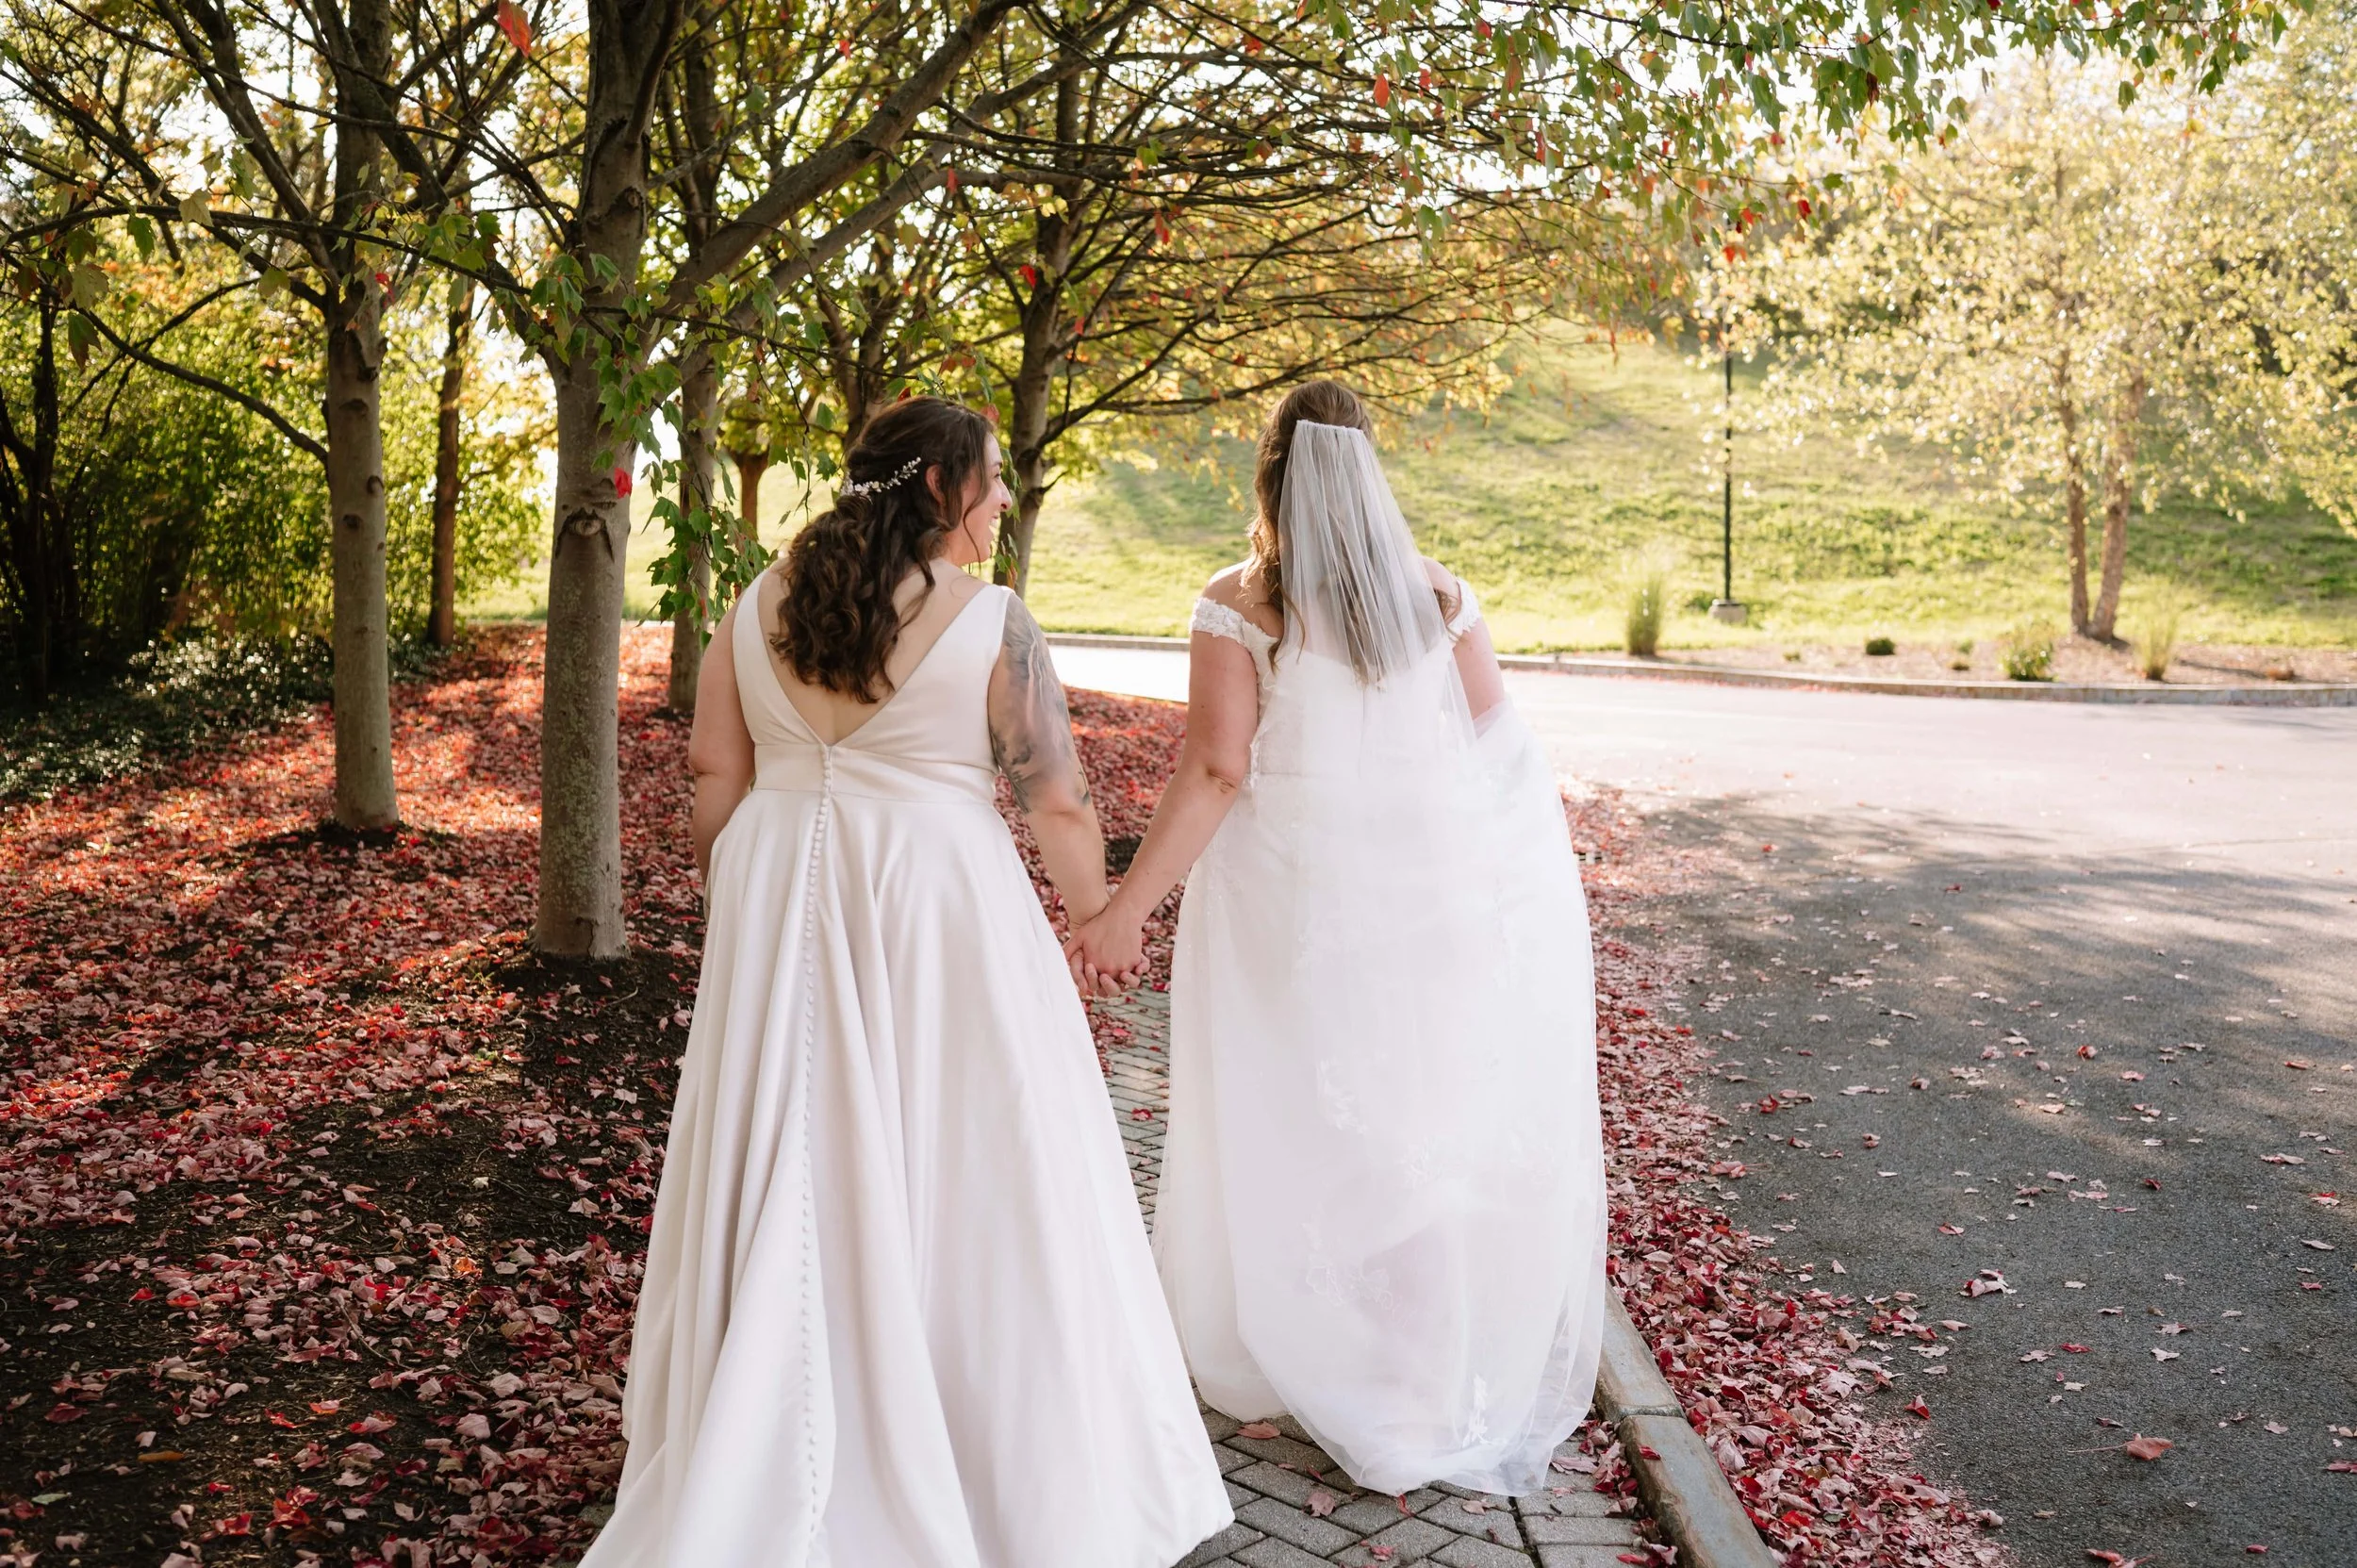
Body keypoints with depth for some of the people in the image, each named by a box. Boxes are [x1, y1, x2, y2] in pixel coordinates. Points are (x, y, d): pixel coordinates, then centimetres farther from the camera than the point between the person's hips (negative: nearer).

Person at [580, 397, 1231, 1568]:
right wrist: (1096, 916, 9)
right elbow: (1056, 802, -7)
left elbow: (713, 769, 6)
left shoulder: (761, 602, 4)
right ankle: (999, 1470, 21)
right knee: (958, 1174, 7)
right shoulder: (990, 620, -10)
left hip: (781, 903, 5)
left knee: (795, 1176, 16)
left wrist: (741, 908, 17)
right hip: (938, 906, -5)